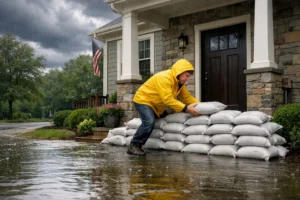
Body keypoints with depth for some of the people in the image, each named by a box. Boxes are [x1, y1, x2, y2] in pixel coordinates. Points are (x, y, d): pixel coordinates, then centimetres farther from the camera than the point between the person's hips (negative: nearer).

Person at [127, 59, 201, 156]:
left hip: (156, 105, 10)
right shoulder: (164, 78, -29)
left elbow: (186, 96, -1)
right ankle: (133, 146, -18)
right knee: (149, 122, -28)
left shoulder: (179, 82, 1)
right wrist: (186, 108, -38)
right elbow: (168, 99, -35)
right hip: (143, 100, -10)